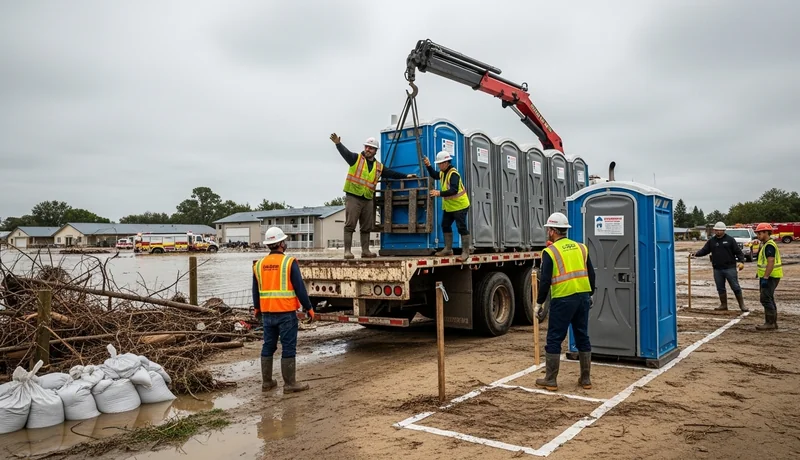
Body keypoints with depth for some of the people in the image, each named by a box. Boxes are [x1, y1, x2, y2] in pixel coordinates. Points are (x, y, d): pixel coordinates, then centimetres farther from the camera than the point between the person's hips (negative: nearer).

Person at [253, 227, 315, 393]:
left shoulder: (259, 264, 6)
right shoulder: (289, 262, -11)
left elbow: (256, 290, 15)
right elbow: (300, 288, -11)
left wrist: (257, 308, 31)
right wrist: (309, 308, -1)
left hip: (267, 312, 6)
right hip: (286, 312, -6)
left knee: (268, 346, 15)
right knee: (288, 348, 1)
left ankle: (266, 382, 22)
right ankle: (289, 384, 6)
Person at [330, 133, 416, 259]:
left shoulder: (379, 167, 13)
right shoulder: (356, 158, -1)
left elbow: (391, 173, 18)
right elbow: (345, 152, -18)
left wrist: (406, 176, 14)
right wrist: (338, 143, -36)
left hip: (368, 200, 5)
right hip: (353, 197, -5)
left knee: (366, 227, 10)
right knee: (350, 225, -6)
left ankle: (365, 251, 20)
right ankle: (347, 251, -4)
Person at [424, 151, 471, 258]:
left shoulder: (453, 174, -24)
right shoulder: (443, 172, 6)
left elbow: (454, 190, -35)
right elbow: (434, 175, 26)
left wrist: (440, 193, -38)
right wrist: (428, 166, 10)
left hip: (459, 205, -10)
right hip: (448, 206, 10)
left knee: (462, 228, -4)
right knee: (445, 226, 14)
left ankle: (465, 251, 3)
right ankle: (448, 249, 24)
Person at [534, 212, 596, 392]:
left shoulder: (550, 251, -6)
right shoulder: (581, 248, 11)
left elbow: (545, 281, -10)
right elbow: (591, 274, 14)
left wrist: (539, 303, -2)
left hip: (562, 299, -6)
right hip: (583, 297, 6)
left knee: (554, 340, 3)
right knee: (583, 338, 15)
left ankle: (550, 380, 9)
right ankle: (586, 379, 21)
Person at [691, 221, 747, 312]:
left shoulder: (730, 239, -1)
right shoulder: (711, 241, 10)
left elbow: (738, 251, -2)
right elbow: (704, 250, 6)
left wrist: (741, 261, -15)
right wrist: (696, 254, -12)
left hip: (730, 268, -4)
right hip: (717, 269, 4)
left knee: (736, 287, 0)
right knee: (720, 288, 9)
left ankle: (742, 305, 11)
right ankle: (723, 305, 19)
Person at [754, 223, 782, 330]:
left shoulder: (769, 245, -17)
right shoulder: (765, 244, 17)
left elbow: (771, 262, -25)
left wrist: (765, 278, -27)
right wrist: (759, 273, 24)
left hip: (770, 277, -11)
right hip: (767, 276, 11)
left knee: (766, 299, -10)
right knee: (769, 299, 15)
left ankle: (770, 323, -6)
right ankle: (772, 322, 22)